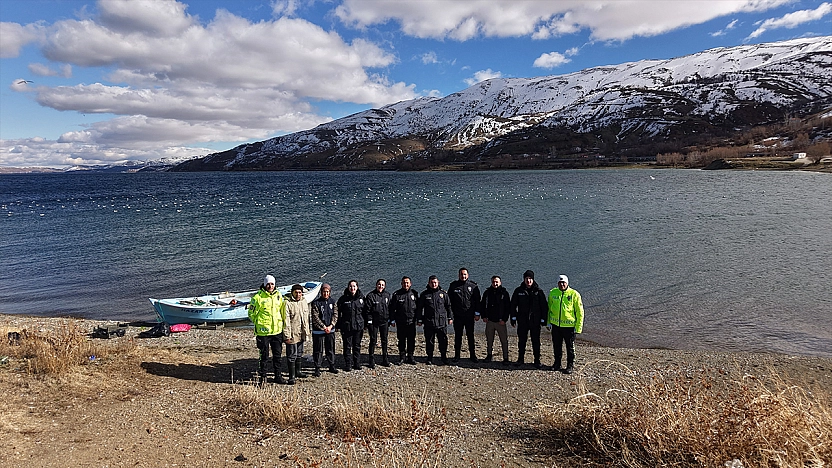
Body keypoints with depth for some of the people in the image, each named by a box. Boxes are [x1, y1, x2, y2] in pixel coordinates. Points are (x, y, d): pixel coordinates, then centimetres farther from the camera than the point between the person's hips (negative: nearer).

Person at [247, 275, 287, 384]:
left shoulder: (279, 296, 8)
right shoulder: (258, 297, -8)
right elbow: (251, 313, -3)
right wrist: (259, 323, 0)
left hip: (277, 331, 5)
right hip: (263, 331, -5)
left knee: (277, 355, 11)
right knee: (264, 355, 2)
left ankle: (278, 376, 22)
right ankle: (261, 377, 15)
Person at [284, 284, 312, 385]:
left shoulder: (304, 302, 8)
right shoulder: (288, 303, -14)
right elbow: (286, 320, -17)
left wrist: (307, 330, 17)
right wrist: (287, 336, -19)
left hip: (301, 333, 7)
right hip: (292, 334, -7)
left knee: (299, 354, 19)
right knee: (292, 355, -3)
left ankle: (297, 371, 34)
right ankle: (291, 377, 2)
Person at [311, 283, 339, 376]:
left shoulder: (333, 301, 4)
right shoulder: (316, 303, -8)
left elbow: (335, 314, 3)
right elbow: (315, 317, -10)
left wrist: (331, 326, -9)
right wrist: (324, 327, -14)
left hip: (330, 330, 4)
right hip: (318, 331, -4)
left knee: (331, 349, 13)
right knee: (318, 350, 1)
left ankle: (332, 366, 26)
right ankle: (317, 368, 9)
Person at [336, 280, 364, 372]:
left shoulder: (361, 298, 3)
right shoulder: (343, 299, -4)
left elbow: (364, 311, 9)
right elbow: (338, 313, -1)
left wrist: (365, 324, 7)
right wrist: (338, 325, -5)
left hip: (359, 326, 2)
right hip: (347, 326, -2)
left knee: (357, 346, 12)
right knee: (347, 346, 3)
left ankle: (357, 364, 22)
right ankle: (348, 365, 12)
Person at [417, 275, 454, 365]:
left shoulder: (443, 293, 6)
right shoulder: (424, 294, 4)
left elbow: (449, 306, 12)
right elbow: (419, 308, 8)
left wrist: (450, 318, 9)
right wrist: (419, 319, 4)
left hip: (442, 322, 0)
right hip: (429, 322, 0)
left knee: (443, 340, 3)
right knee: (429, 341, 5)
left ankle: (444, 357, 17)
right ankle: (430, 358, 17)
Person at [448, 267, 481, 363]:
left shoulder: (473, 286, 3)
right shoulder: (453, 286, 5)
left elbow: (477, 300, 5)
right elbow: (450, 300, 7)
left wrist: (477, 313, -1)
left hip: (469, 315, -1)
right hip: (457, 315, 1)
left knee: (470, 336, 4)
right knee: (457, 336, 6)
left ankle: (473, 355, 12)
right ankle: (456, 355, 14)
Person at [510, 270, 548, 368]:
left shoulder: (539, 291, -2)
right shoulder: (518, 291, 2)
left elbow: (544, 306, 2)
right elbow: (513, 305, 7)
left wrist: (543, 320, -1)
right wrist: (513, 318, 3)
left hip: (535, 321, -1)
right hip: (522, 320, 2)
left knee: (536, 341, 3)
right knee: (521, 340, 9)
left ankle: (537, 360, 13)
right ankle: (520, 359, 21)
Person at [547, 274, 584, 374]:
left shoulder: (574, 294, -9)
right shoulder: (552, 293, 2)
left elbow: (580, 312, -6)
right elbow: (549, 308, 13)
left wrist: (578, 327, -8)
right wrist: (548, 322, 11)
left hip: (569, 325, -3)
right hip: (555, 325, 4)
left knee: (570, 347, 8)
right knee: (557, 346, 14)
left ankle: (570, 365, 21)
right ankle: (557, 363, 29)